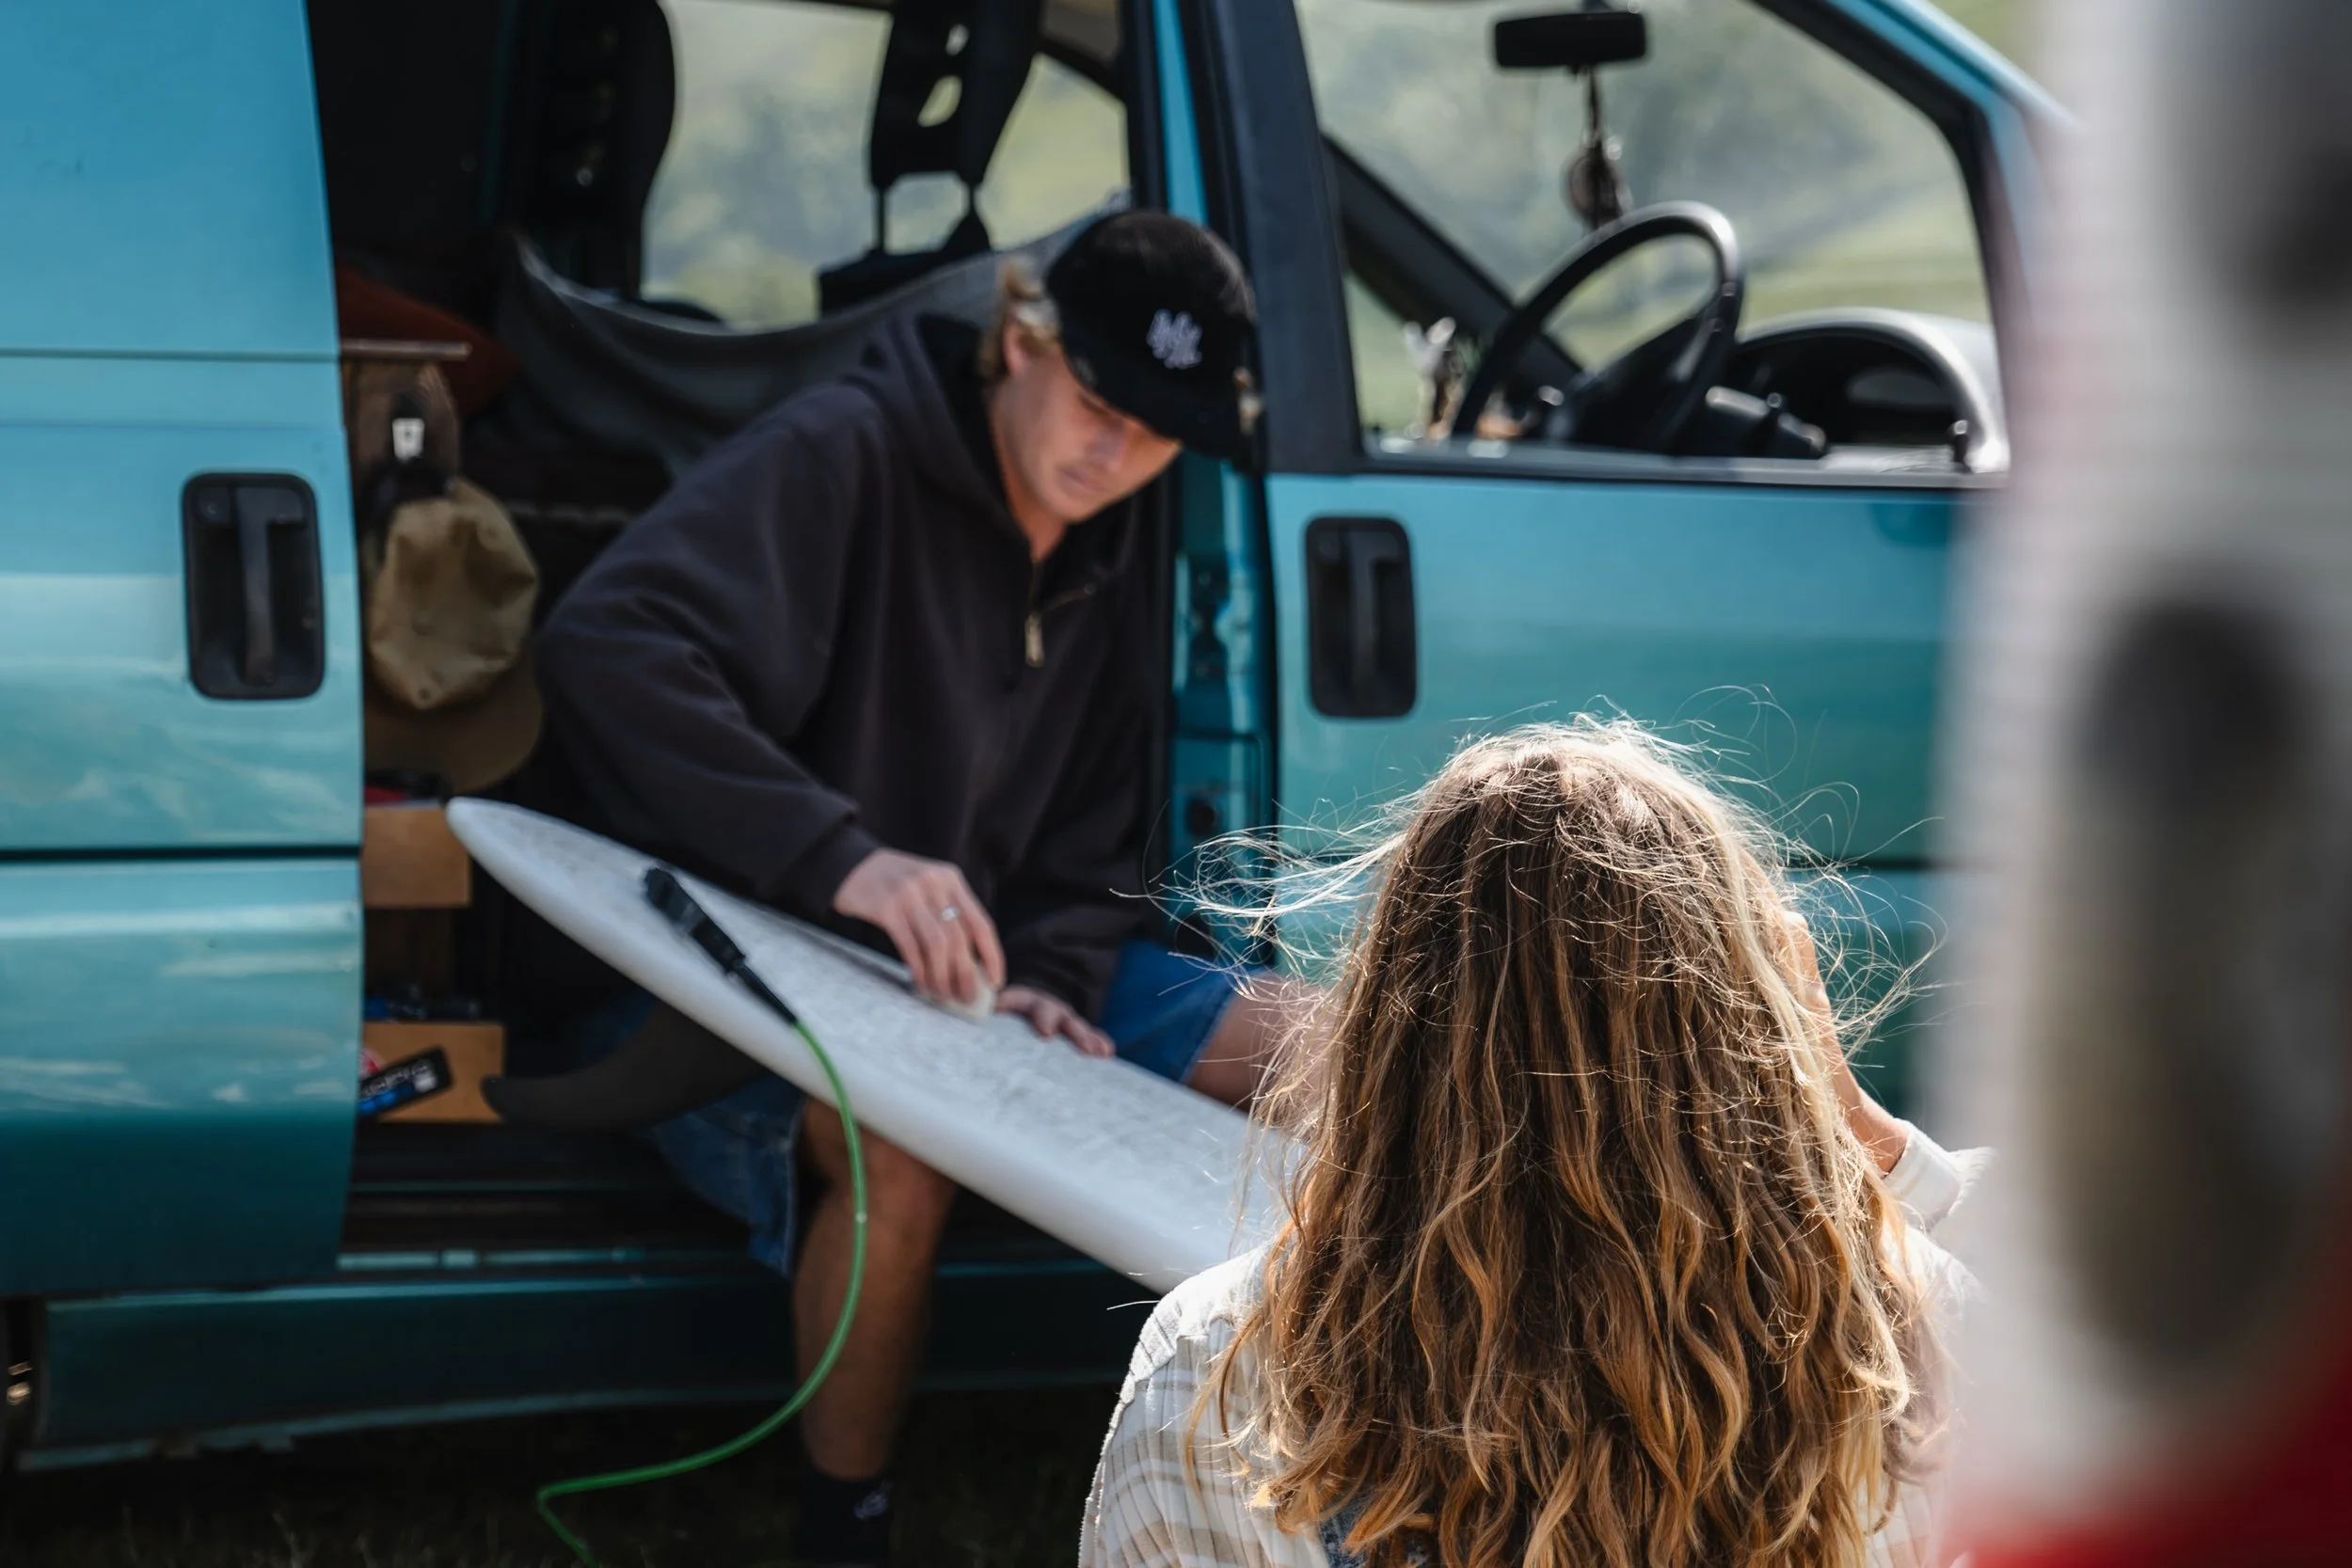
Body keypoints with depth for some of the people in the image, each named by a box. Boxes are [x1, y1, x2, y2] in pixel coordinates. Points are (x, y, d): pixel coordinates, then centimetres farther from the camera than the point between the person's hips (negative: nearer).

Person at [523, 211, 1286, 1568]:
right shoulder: (846, 454, -16)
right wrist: (841, 855, -39)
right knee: (899, 1147, -40)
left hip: (970, 971, 8)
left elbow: (1090, 859, 14)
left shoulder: (1113, 563, 9)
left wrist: (1047, 984, -11)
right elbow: (606, 643, -31)